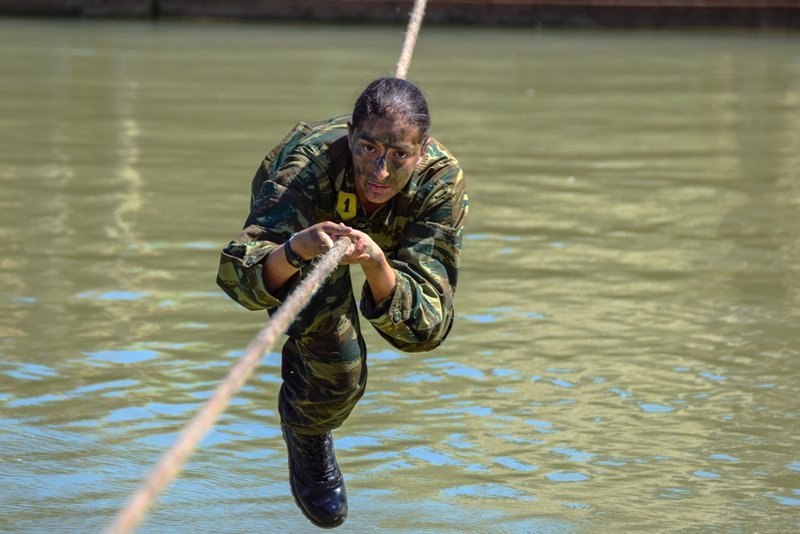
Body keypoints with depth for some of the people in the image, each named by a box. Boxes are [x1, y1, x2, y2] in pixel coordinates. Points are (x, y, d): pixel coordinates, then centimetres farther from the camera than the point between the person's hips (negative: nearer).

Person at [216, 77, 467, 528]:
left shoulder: (441, 181, -41)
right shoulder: (307, 162, -45)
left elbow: (425, 329, -44)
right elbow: (238, 275, -55)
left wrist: (377, 265, -63)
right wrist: (296, 249, -75)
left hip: (386, 236, 3)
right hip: (294, 221, -3)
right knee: (339, 371, -21)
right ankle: (308, 433, 15)